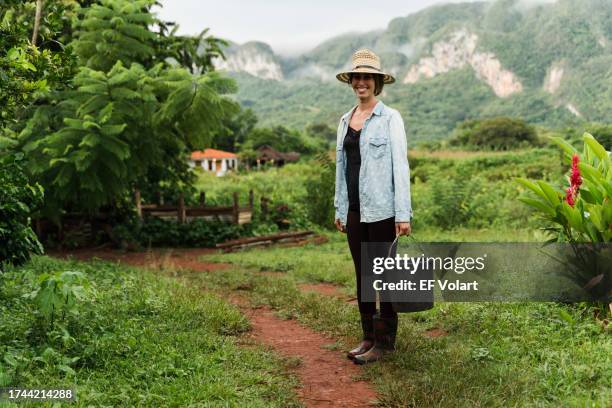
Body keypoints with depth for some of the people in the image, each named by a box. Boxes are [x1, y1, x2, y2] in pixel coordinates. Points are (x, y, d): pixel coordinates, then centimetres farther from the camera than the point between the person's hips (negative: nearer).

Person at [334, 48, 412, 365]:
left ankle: (384, 341, 12)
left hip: (381, 209, -6)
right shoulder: (345, 120, 12)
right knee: (361, 274, 11)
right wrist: (340, 209, 15)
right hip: (354, 211, 6)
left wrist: (403, 214, -14)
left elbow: (400, 165, -10)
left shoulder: (390, 118, -5)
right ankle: (368, 336, 23)